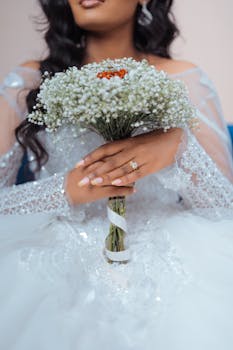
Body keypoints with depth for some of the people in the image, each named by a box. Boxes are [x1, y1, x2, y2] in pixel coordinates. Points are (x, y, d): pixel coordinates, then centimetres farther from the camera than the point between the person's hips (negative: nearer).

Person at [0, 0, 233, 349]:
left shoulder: (185, 81, 1)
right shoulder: (29, 81, 1)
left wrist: (181, 146, -21)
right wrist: (66, 190, -20)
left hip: (162, 263, 0)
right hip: (58, 264, 1)